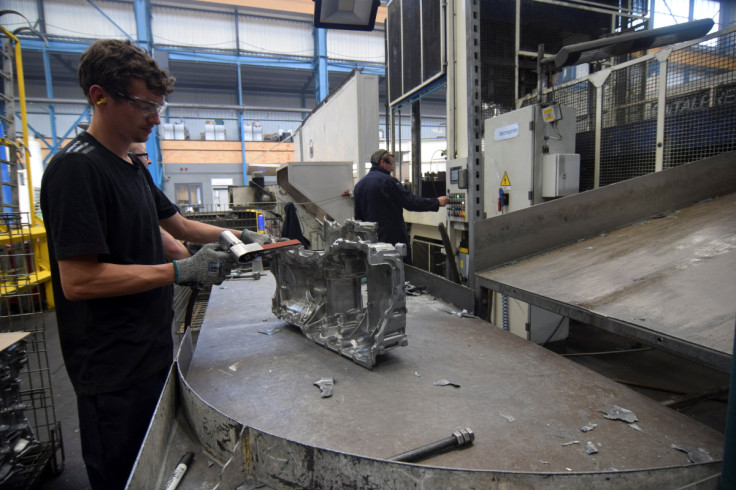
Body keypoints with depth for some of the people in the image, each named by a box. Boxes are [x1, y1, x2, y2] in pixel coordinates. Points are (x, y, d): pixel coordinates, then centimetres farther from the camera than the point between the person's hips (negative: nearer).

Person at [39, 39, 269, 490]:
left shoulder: (134, 169, 12)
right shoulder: (76, 168, -18)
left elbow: (178, 224, 20)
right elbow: (78, 280, -23)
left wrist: (237, 236, 7)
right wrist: (182, 271, -23)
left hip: (152, 349, 9)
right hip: (113, 369, -9)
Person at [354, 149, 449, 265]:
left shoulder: (359, 185, 11)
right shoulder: (386, 181, -12)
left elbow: (358, 217, 17)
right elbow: (410, 201, -15)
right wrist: (437, 202, -7)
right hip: (393, 237, -7)